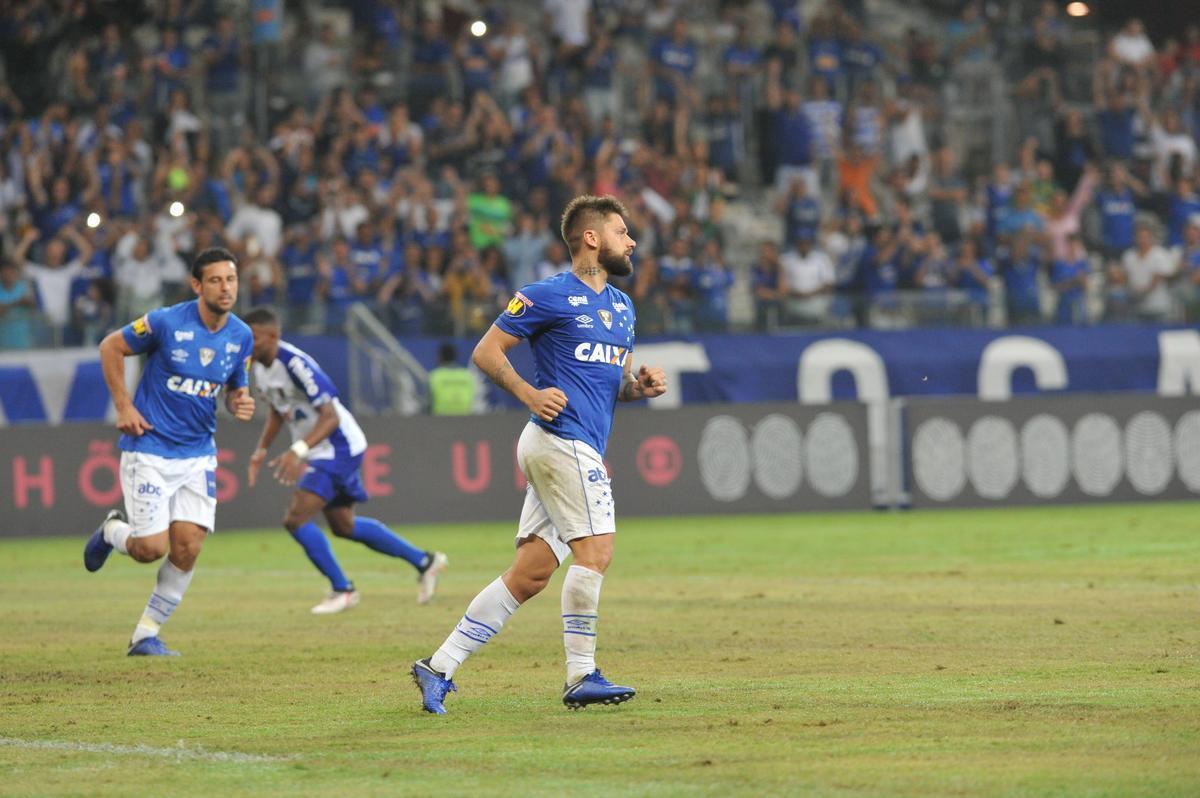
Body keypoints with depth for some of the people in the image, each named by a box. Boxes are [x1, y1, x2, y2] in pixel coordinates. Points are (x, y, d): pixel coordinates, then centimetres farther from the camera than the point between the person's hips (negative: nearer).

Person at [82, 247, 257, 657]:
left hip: (198, 454, 4)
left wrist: (240, 403, -9)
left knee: (187, 549, -6)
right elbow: (110, 347, -3)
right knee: (152, 548, -9)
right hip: (150, 449, -4)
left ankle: (146, 634, 10)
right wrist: (123, 408, -6)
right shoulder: (167, 322, -15)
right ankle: (113, 530, 27)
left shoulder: (241, 336, 0)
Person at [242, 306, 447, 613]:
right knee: (343, 525, 19)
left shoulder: (295, 364, -26)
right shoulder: (258, 366, 2)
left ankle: (342, 590, -3)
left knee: (296, 519, -18)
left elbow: (330, 417, -29)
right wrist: (261, 450, 12)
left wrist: (298, 451, -41)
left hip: (339, 447, -10)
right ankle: (424, 561, 32)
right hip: (319, 452, 10)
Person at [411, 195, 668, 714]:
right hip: (559, 439, -8)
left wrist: (640, 385, 5)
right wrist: (529, 394, -19)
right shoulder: (549, 296, -5)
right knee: (595, 549, -16)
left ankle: (439, 668, 7)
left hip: (583, 450, 8)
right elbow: (486, 351, -4)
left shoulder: (622, 307, 21)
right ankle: (581, 678, -11)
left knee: (529, 574, 4)